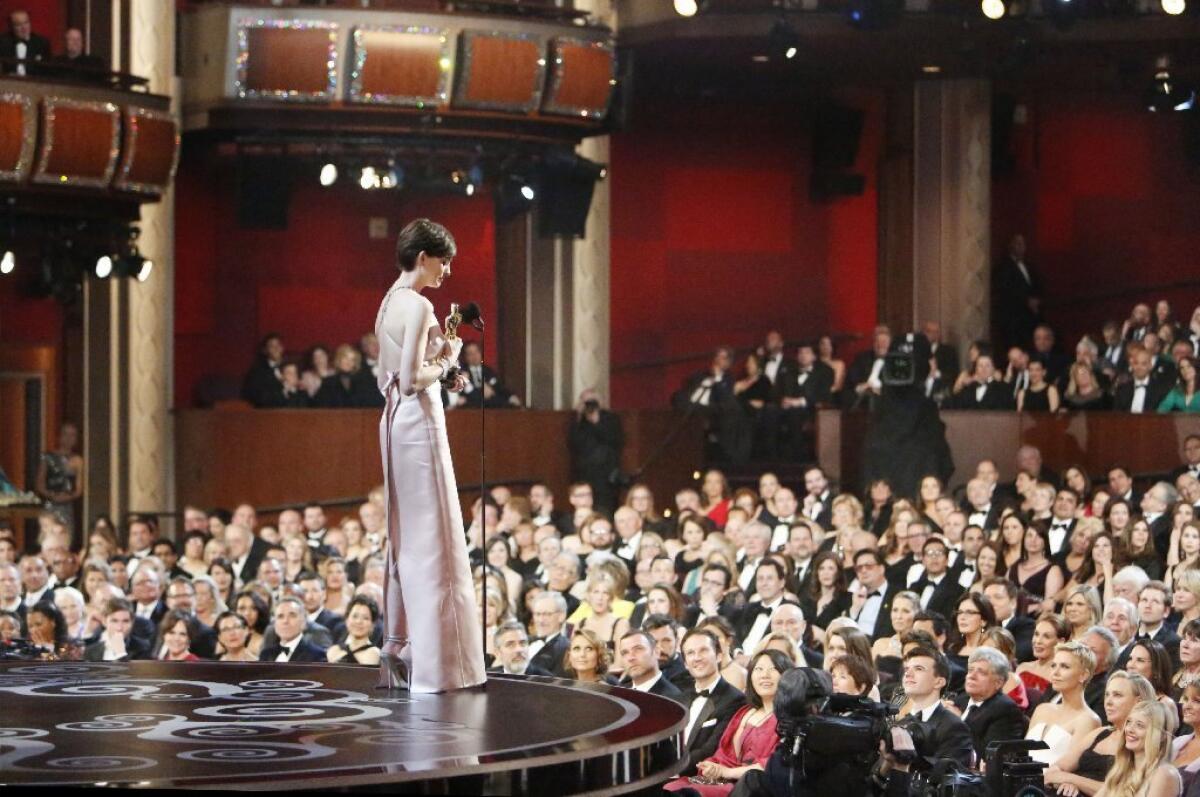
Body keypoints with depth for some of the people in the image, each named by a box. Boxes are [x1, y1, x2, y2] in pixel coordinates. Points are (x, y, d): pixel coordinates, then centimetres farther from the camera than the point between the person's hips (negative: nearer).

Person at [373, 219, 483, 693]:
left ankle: (398, 651, 17)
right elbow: (412, 378, -21)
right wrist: (447, 359, -5)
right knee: (432, 540, -5)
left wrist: (441, 377, 12)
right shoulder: (418, 305, -15)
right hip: (418, 421, -10)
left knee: (404, 538, 13)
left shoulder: (389, 303, 13)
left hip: (394, 420, 10)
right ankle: (435, 662, -4)